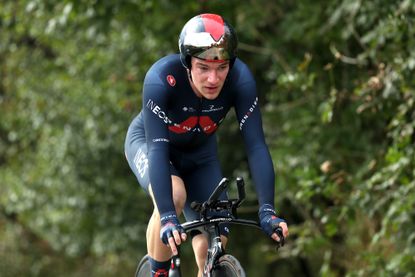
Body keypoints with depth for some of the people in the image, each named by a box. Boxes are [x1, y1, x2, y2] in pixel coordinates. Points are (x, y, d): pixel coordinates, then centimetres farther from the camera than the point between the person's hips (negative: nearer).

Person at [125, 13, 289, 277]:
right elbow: (158, 148, -41)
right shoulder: (162, 79, -37)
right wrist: (168, 218, -51)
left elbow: (256, 145, -32)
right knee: (174, 194, -34)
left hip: (199, 154, 3)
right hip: (147, 142, -3)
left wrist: (267, 211, -42)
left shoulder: (240, 79, -30)